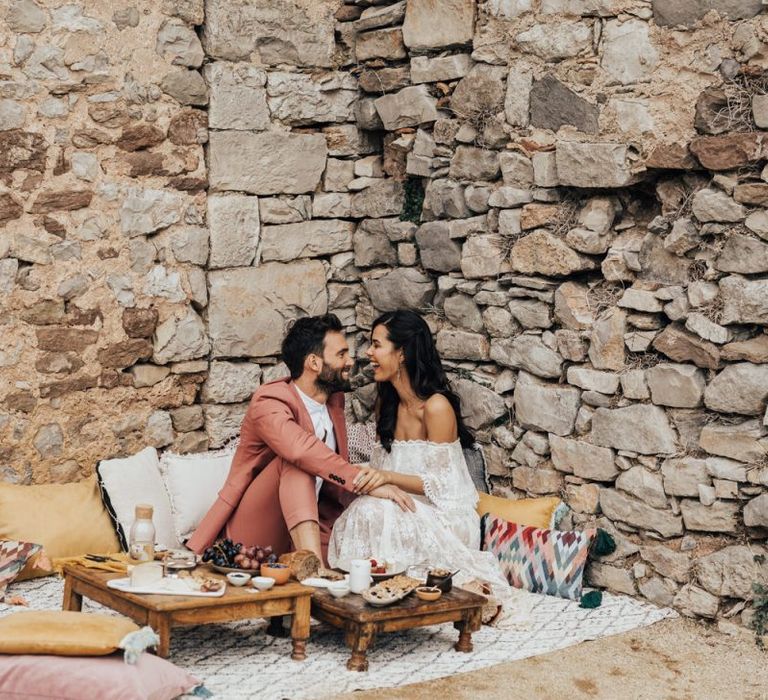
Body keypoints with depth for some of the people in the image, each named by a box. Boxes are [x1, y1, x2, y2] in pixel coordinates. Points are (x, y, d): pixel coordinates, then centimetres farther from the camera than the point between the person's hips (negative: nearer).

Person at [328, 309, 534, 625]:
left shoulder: (436, 407, -16)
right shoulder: (386, 401, 8)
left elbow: (440, 484, -15)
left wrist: (389, 477, -29)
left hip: (445, 515, -5)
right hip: (405, 510, 5)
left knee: (375, 514, -33)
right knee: (365, 512, -26)